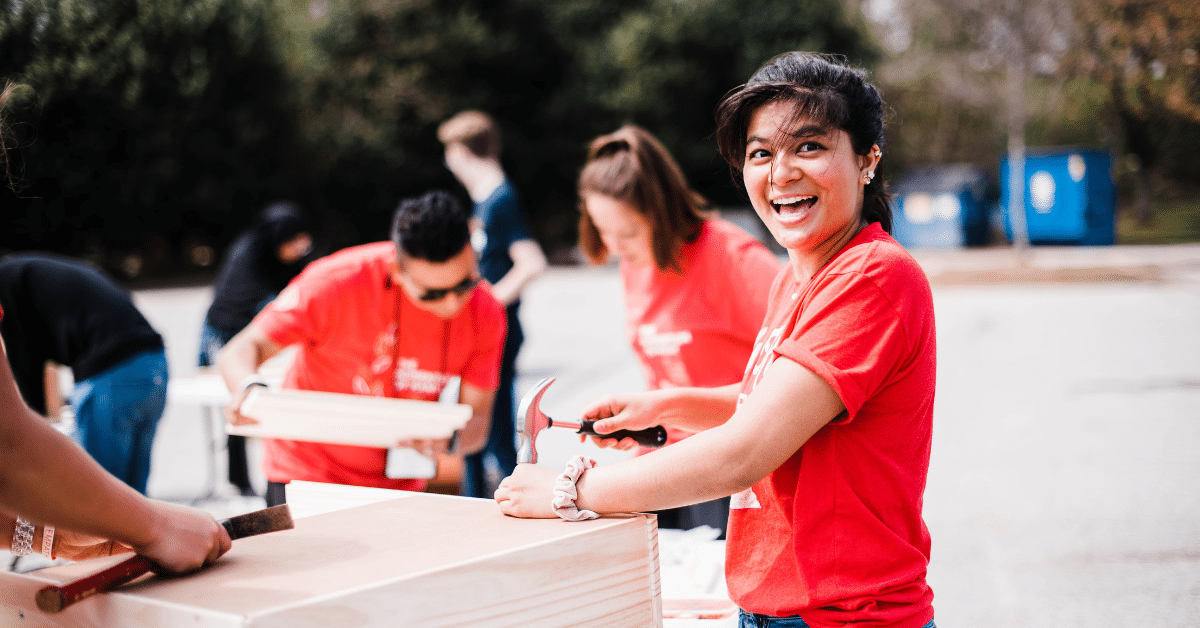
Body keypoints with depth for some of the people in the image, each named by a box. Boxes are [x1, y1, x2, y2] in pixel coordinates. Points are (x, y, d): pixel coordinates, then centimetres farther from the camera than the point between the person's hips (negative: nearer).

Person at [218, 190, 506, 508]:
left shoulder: (485, 312, -14)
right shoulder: (340, 283, -24)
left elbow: (476, 420, -10)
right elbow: (240, 351, -21)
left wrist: (447, 439, -34)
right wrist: (248, 388, -45)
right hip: (308, 476, -3)